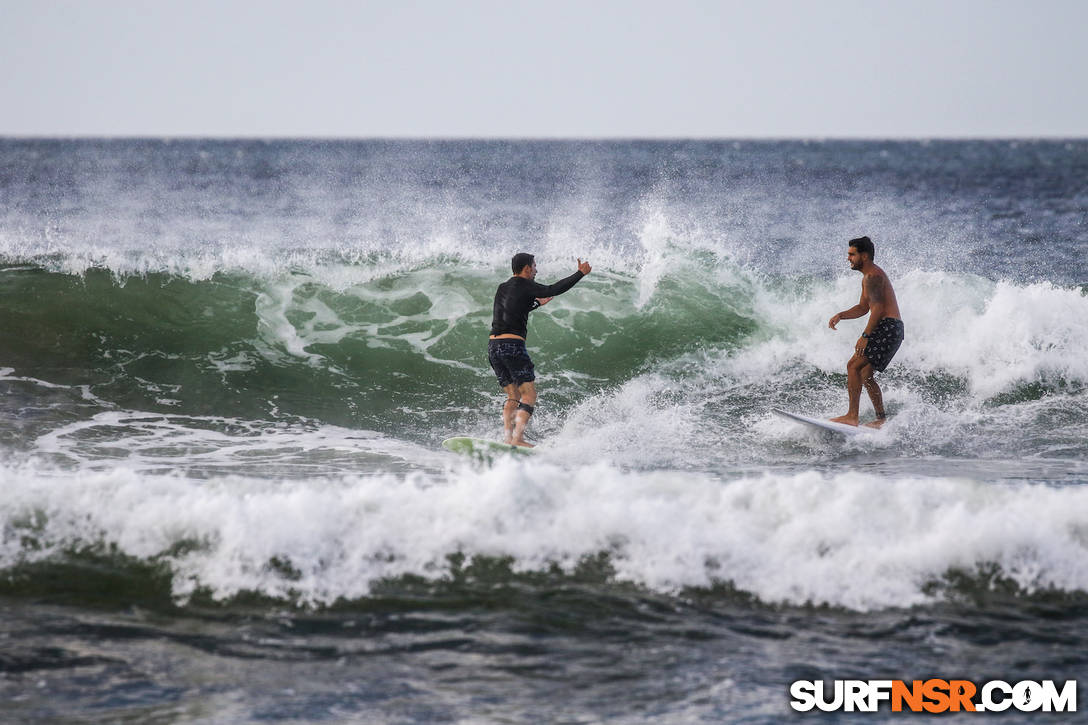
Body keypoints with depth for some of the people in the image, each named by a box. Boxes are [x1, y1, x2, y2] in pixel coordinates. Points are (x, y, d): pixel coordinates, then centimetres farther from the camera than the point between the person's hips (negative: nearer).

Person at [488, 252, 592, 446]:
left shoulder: (502, 288, 20)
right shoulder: (525, 286, -2)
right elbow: (554, 289, -8)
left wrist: (537, 303, 47)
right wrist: (580, 273, 1)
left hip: (493, 346, 8)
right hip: (513, 345, -8)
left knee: (513, 396, 14)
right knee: (529, 394, -5)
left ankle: (507, 437, 0)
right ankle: (517, 439, -18)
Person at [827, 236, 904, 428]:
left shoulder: (873, 276, -12)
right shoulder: (868, 277, 22)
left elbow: (878, 308, -20)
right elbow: (863, 308, 27)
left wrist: (865, 336, -22)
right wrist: (840, 316, 12)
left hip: (887, 326, -11)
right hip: (892, 330, 11)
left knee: (853, 366, -15)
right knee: (866, 374, 14)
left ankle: (852, 416, -20)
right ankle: (881, 418, 17)